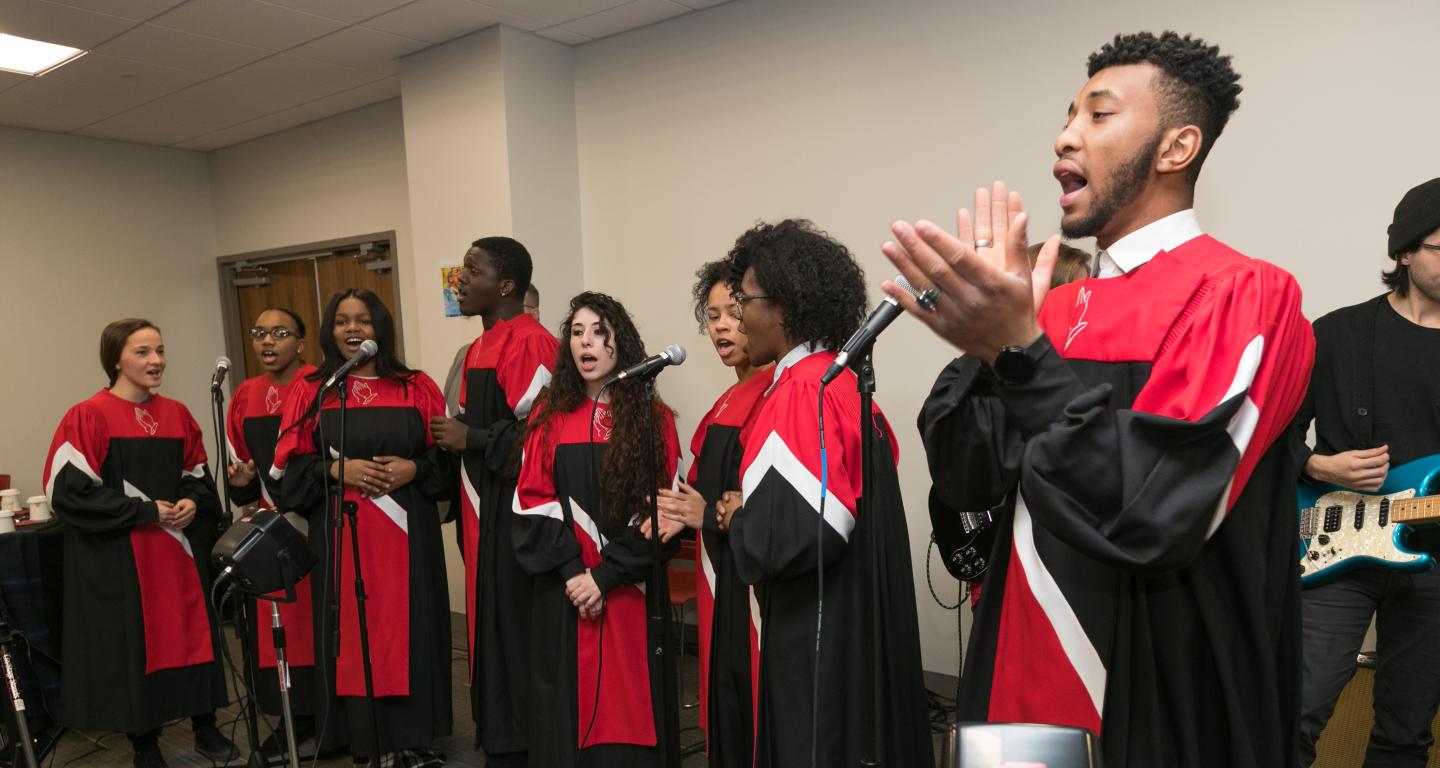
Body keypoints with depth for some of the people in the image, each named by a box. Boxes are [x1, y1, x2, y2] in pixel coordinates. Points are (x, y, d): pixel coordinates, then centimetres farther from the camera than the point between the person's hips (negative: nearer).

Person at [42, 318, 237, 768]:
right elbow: (68, 489, -14)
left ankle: (205, 729, 27)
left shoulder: (177, 415, 5)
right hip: (120, 557, -5)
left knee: (192, 633, 11)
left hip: (179, 550, 5)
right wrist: (145, 511, -17)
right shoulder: (88, 418, -11)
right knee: (133, 642, 6)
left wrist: (192, 502, -8)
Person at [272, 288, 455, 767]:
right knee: (354, 631, 3)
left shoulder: (417, 389, 4)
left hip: (407, 533, 0)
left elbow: (448, 457, 5)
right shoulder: (311, 392, 4)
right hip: (343, 535, 0)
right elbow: (289, 468, 3)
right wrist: (337, 469, -13)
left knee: (410, 628, 4)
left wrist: (414, 468, -12)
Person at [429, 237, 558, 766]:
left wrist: (470, 440, -15)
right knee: (490, 624, 16)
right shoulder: (479, 349, 15)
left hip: (514, 512, -10)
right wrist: (456, 435, 6)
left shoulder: (531, 344, -16)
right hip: (482, 509, 10)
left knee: (514, 627, -1)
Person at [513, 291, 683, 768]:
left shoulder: (654, 419, -1)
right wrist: (571, 571, -12)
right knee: (566, 707, 10)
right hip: (562, 591, 2)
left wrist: (605, 575, -14)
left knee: (628, 705, 5)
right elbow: (533, 502, 0)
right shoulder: (549, 417, 5)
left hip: (630, 592, -2)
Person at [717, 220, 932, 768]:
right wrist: (752, 513, 9)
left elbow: (802, 532, -28)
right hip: (850, 624, 9)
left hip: (817, 637, -9)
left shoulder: (802, 395, -21)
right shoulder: (842, 382, 8)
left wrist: (739, 519, -9)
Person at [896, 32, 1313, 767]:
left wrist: (1020, 355, -28)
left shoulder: (1245, 294, -14)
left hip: (1159, 701, -6)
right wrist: (990, 343, -14)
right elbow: (969, 481, -2)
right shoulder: (1059, 305, 5)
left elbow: (1156, 517, -24)